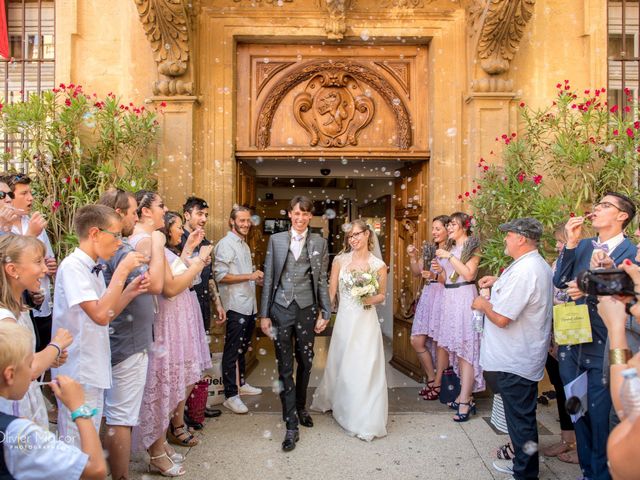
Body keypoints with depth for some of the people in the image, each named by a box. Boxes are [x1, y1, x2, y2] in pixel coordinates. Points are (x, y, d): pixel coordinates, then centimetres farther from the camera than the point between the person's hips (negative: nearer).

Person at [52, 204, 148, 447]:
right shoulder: (72, 267, -18)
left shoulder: (93, 268, 8)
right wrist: (122, 271, -23)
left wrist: (130, 292, -1)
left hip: (94, 370, 9)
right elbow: (100, 315, -27)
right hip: (78, 372, -9)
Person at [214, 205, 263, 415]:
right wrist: (250, 276, -20)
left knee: (243, 348, 19)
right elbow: (221, 276, -19)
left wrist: (260, 279, 11)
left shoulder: (245, 244, 17)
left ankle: (241, 384, 34)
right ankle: (230, 395, 7)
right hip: (236, 306, -9)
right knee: (232, 350, -1)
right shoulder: (225, 244, -10)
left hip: (249, 305, 9)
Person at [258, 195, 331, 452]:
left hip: (306, 309, 1)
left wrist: (324, 313, 1)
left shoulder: (319, 242, 4)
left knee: (305, 363, 13)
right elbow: (268, 278, 3)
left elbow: (322, 280, 5)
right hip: (281, 309, -1)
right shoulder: (276, 240, 3)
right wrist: (264, 314, 1)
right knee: (285, 367, 4)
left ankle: (301, 407, 40)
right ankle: (291, 425, 14)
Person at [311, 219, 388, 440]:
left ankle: (366, 420, 20)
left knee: (366, 369, 2)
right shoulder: (340, 260, 1)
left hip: (366, 321, -1)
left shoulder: (379, 265, -1)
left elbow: (382, 295, 8)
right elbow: (331, 292, 2)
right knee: (342, 365, 13)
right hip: (344, 320, 1)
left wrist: (371, 299, -12)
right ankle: (340, 405, 39)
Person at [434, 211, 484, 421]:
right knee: (457, 349, 9)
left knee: (465, 349, -7)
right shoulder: (450, 248, 17)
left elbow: (469, 274, -14)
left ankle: (465, 402, -4)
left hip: (464, 297, -7)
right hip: (450, 298, 7)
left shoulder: (472, 246, -2)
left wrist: (449, 256, -13)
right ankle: (465, 395, 18)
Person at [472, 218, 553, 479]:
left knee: (520, 420, 5)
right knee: (523, 416, 22)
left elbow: (501, 318, -27)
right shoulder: (540, 265, 8)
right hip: (528, 356, 10)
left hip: (514, 362, -10)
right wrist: (498, 282, 16)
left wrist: (483, 304, -8)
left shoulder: (523, 271, -26)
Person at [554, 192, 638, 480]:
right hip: (572, 345, 5)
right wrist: (571, 243, -9)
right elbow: (559, 281, -3)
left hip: (603, 350, -5)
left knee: (600, 416, 7)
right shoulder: (582, 245, 6)